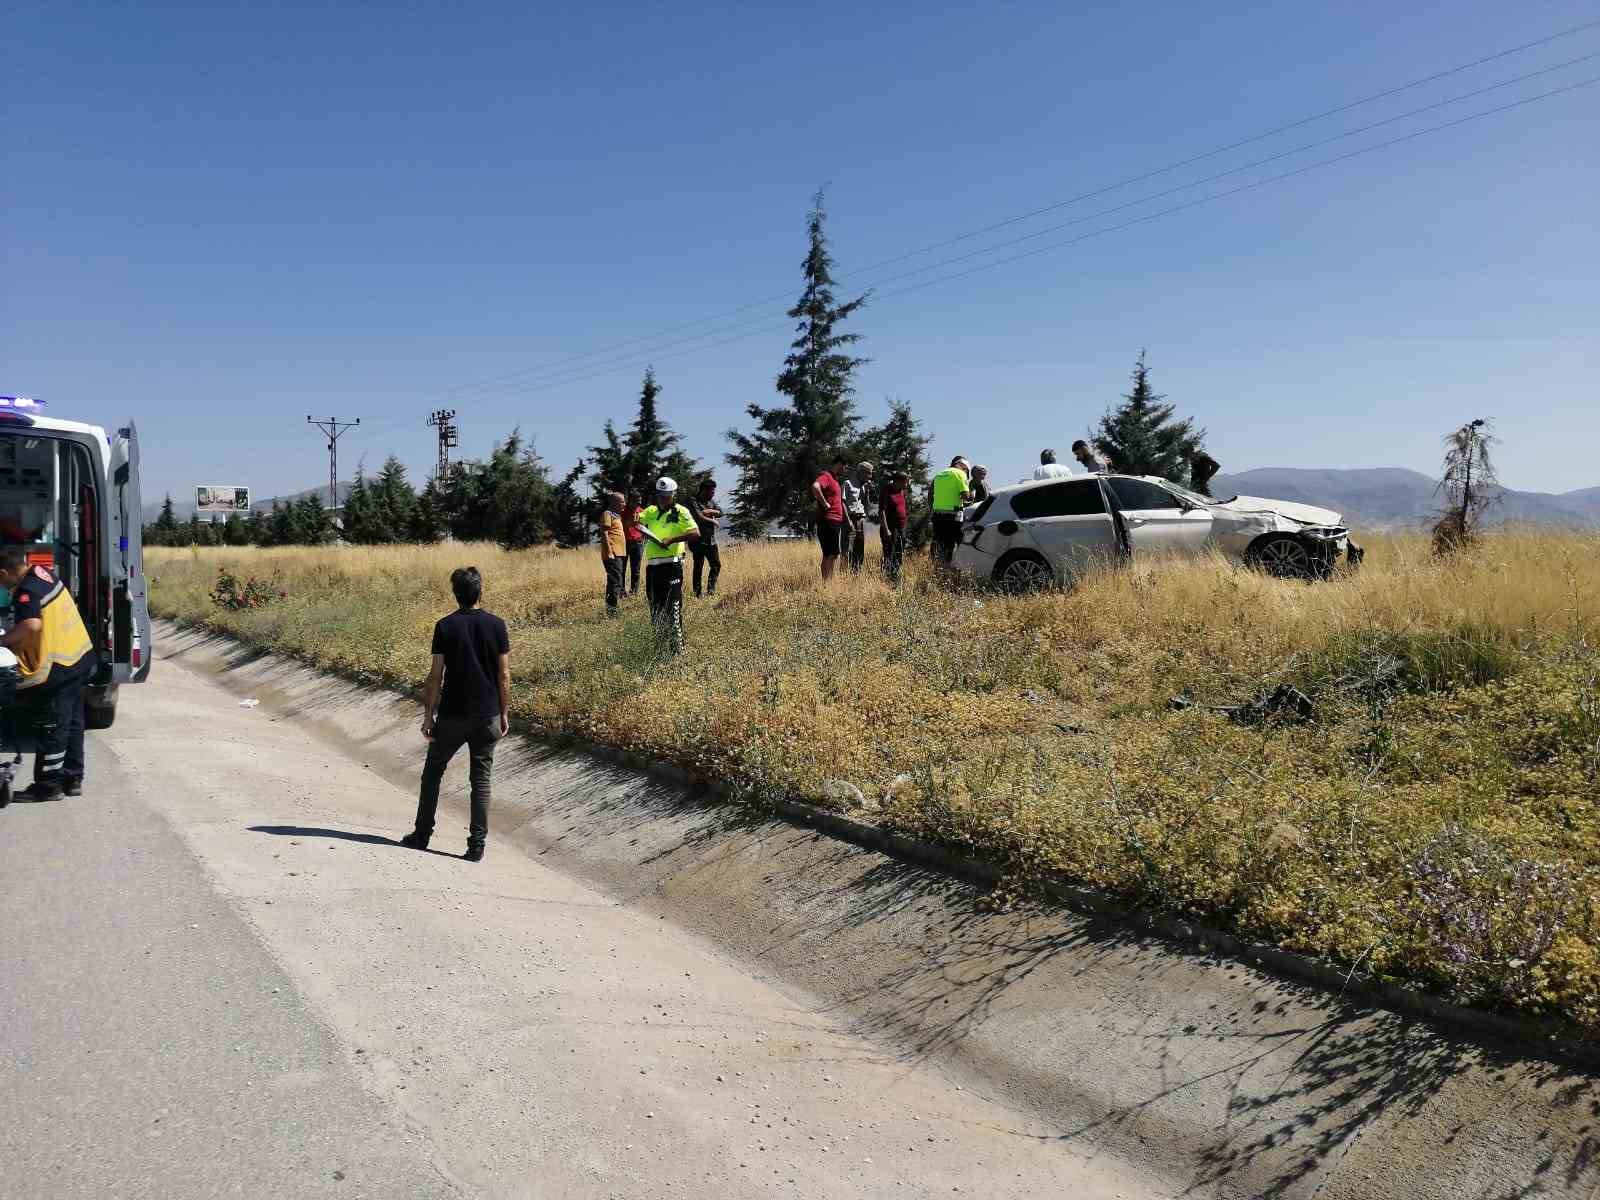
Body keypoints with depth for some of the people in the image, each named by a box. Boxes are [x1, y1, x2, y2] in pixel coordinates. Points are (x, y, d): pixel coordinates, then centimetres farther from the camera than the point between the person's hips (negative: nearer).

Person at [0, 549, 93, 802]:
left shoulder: (26, 592, -19)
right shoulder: (43, 573, 7)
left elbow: (31, 625, -37)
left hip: (57, 668, -9)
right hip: (81, 657, 9)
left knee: (52, 728, 1)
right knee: (72, 723, 15)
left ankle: (49, 786, 9)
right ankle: (73, 779, 23)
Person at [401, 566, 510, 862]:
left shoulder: (445, 626, -7)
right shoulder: (496, 625, -4)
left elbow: (436, 676, -7)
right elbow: (504, 675, -2)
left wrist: (428, 715, 0)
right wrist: (504, 713, 7)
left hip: (452, 715, -1)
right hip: (488, 716, 1)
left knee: (432, 772, 17)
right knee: (481, 780, 7)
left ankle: (422, 835, 23)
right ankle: (477, 845, 7)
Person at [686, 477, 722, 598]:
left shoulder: (711, 501, 14)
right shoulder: (693, 501, -9)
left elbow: (720, 513, 3)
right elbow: (699, 518, -20)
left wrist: (709, 511, -13)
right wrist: (713, 520, -7)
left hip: (711, 540, 7)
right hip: (698, 540, -7)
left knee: (716, 565, 8)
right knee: (699, 567, -2)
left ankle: (710, 590, 15)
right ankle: (697, 593, 3)